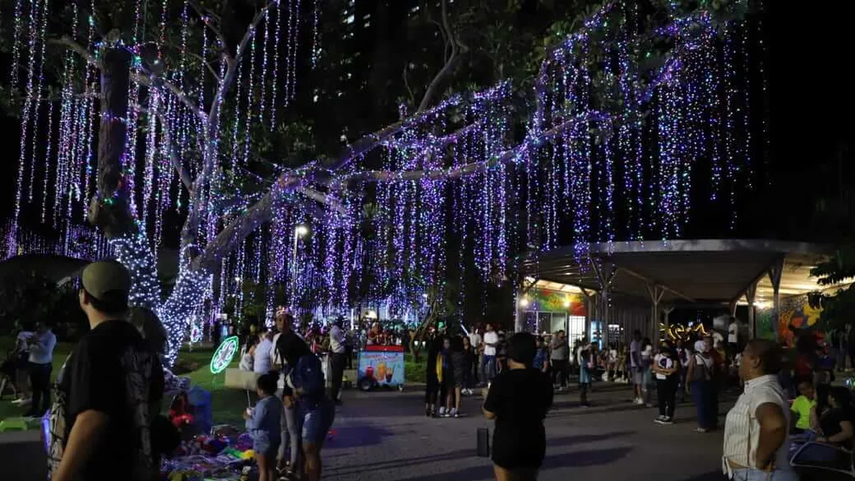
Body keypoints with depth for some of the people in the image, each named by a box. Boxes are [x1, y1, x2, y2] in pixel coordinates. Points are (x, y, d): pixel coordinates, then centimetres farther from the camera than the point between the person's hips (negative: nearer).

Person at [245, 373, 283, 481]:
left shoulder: (263, 404, -23)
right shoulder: (277, 402, 5)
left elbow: (256, 424, -21)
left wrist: (248, 417, -4)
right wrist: (253, 413, 12)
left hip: (263, 440, -9)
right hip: (274, 438, 9)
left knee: (263, 469, 0)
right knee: (271, 467, 16)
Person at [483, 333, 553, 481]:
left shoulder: (503, 379, -17)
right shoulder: (544, 379, -1)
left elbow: (489, 414, -13)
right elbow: (544, 410, 11)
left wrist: (487, 398, 6)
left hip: (507, 441, -5)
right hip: (534, 441, 5)